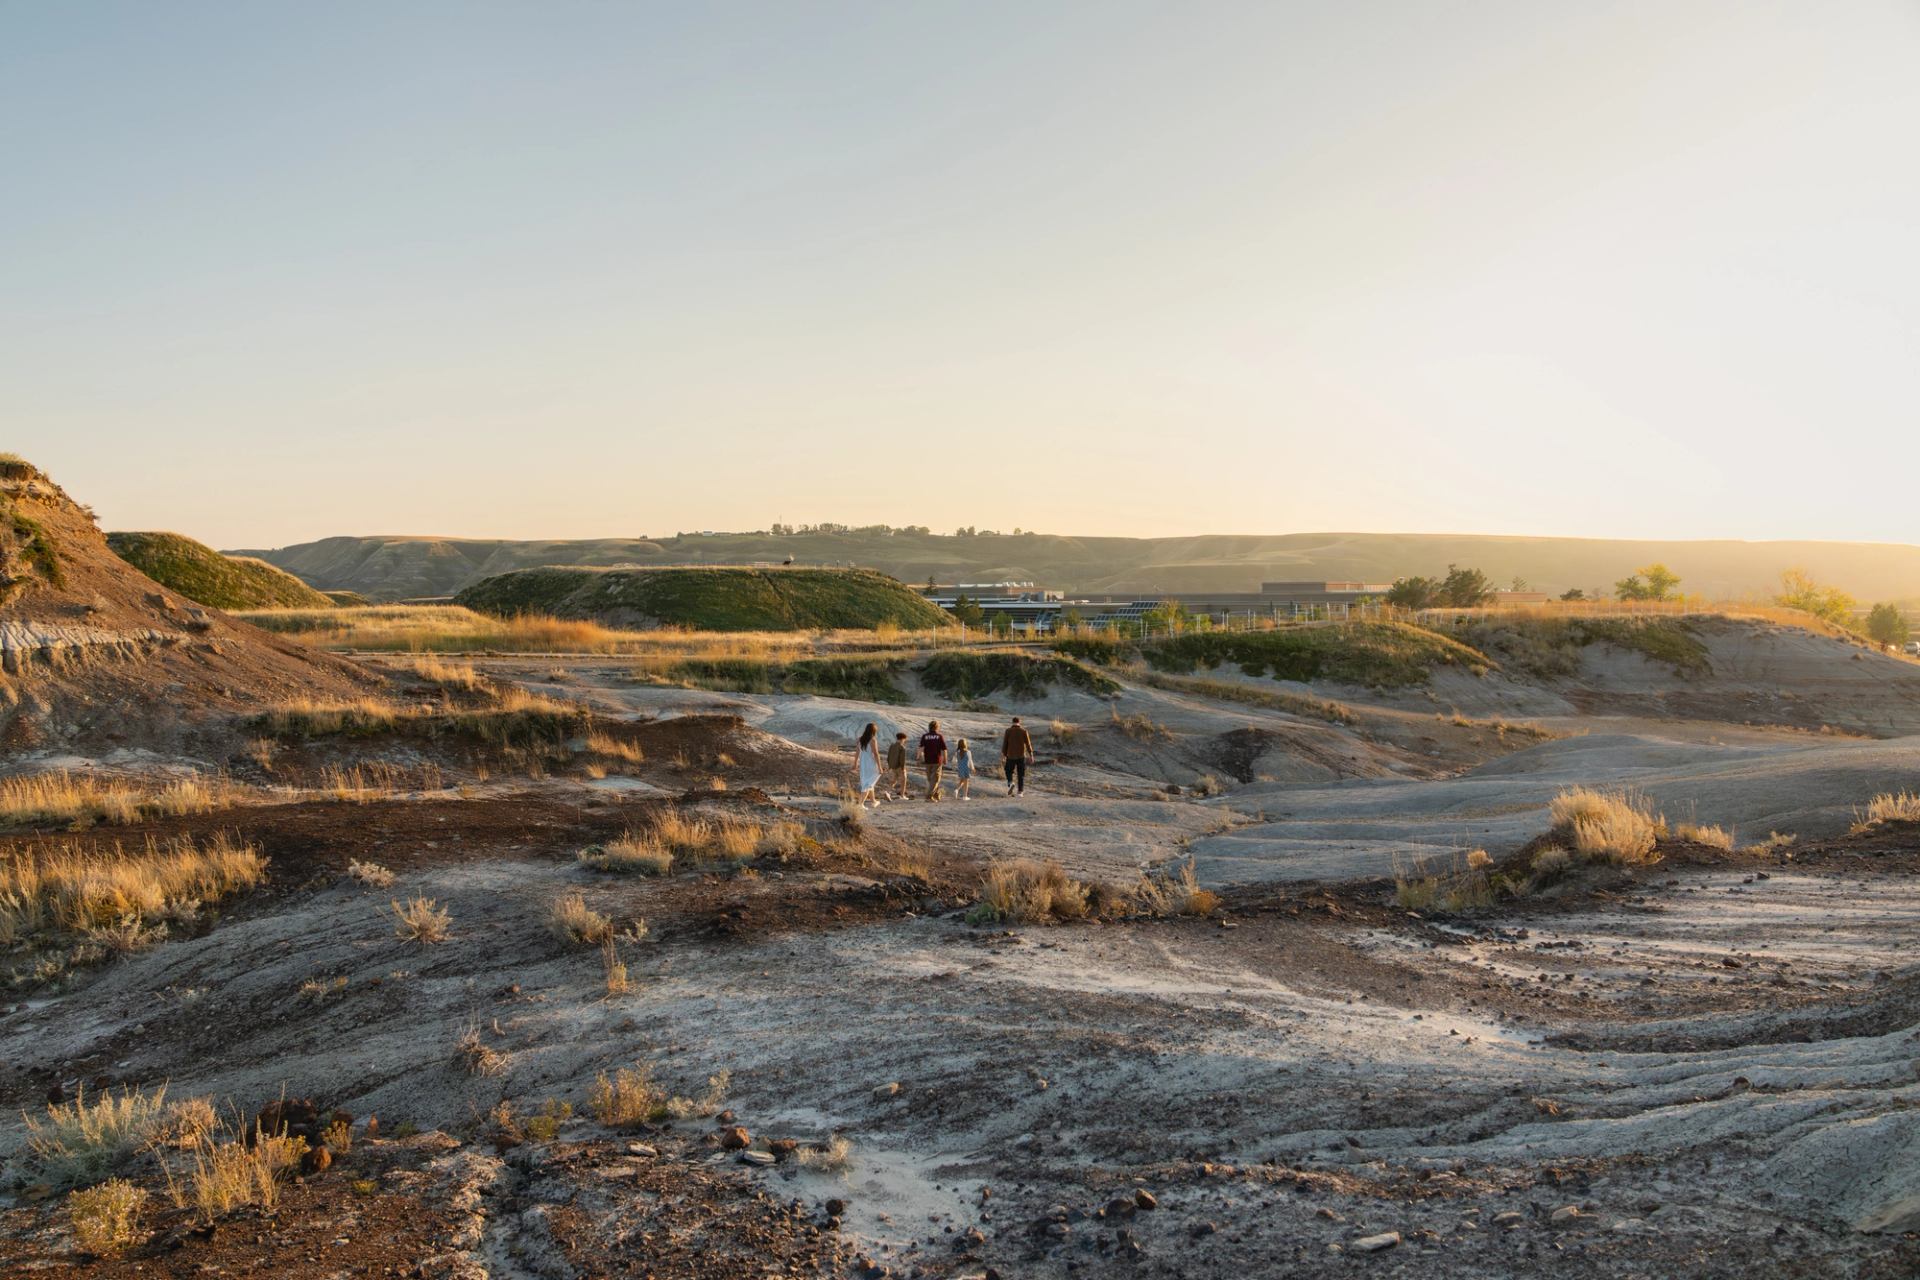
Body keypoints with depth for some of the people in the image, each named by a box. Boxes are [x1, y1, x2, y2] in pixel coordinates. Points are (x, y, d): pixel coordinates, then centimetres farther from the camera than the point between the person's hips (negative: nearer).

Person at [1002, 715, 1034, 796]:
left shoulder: (1008, 730, -4)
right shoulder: (1024, 731, -3)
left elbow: (1004, 744, -4)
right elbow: (1028, 744, -2)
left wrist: (1003, 756, 1)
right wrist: (1031, 755, 8)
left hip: (1011, 756, -1)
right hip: (1021, 756, 1)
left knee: (1009, 771, 17)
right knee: (1021, 774, 10)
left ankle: (1011, 783, -10)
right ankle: (1020, 791, 7)